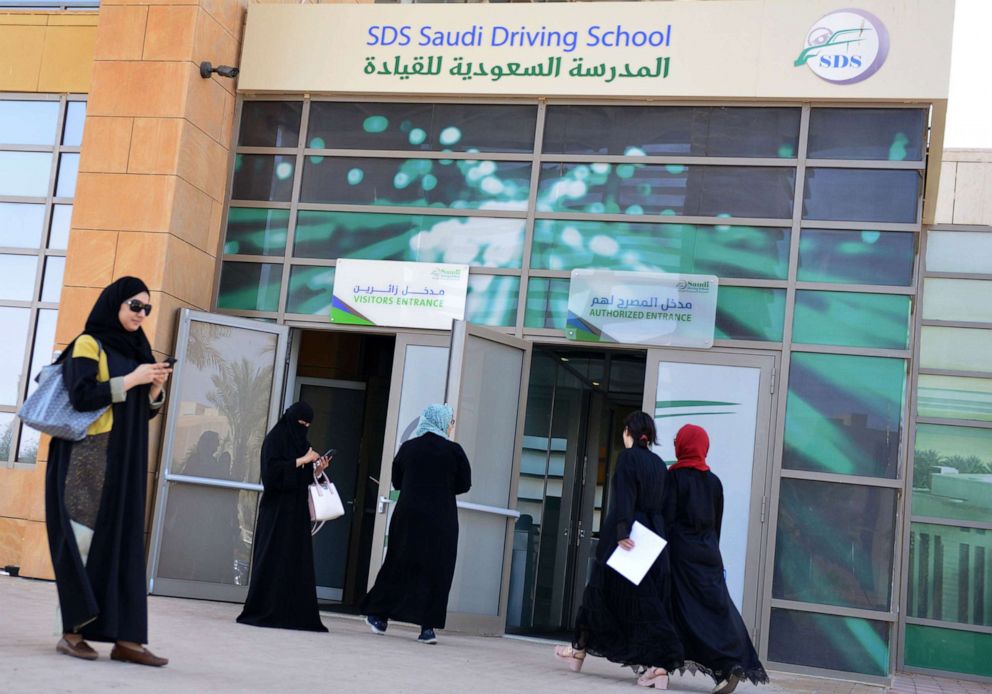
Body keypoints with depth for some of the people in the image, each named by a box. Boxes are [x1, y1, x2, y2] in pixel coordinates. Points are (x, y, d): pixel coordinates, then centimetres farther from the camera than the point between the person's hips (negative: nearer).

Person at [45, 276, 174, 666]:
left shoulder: (137, 351, 18)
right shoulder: (89, 344, -3)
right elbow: (81, 395, -17)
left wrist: (156, 387, -2)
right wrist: (132, 379, -15)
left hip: (125, 462, 7)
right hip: (88, 455, -7)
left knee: (122, 542, 1)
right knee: (83, 539, -8)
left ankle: (125, 637, -3)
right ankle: (73, 631, -2)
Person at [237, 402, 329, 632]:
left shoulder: (301, 442, 16)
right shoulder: (274, 439, -5)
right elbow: (272, 469, -18)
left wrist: (317, 469, 0)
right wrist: (301, 461, -17)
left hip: (297, 510, 7)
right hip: (277, 509, -7)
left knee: (297, 560, 2)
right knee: (274, 559, -6)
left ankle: (294, 613, 3)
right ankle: (264, 611, -1)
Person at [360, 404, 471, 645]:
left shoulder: (407, 447, 3)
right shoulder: (453, 450, -5)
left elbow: (396, 482, 10)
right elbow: (464, 485, 0)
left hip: (408, 515, 3)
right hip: (441, 519, -3)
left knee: (399, 564, 14)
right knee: (435, 570, 2)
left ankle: (380, 616, 19)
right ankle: (428, 627, -1)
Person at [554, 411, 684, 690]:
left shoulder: (628, 456, -5)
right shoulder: (659, 463, 13)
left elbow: (625, 497, -16)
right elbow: (666, 507, 12)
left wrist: (622, 532, -22)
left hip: (627, 534, -6)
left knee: (603, 590, 7)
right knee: (651, 598, 3)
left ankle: (581, 649, 20)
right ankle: (659, 663, -8)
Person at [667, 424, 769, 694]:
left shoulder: (673, 476, -6)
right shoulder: (714, 481, 9)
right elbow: (718, 523, 13)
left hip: (681, 551, -5)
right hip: (708, 552, 5)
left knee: (687, 611, 1)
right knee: (718, 607, 3)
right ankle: (734, 664, -7)